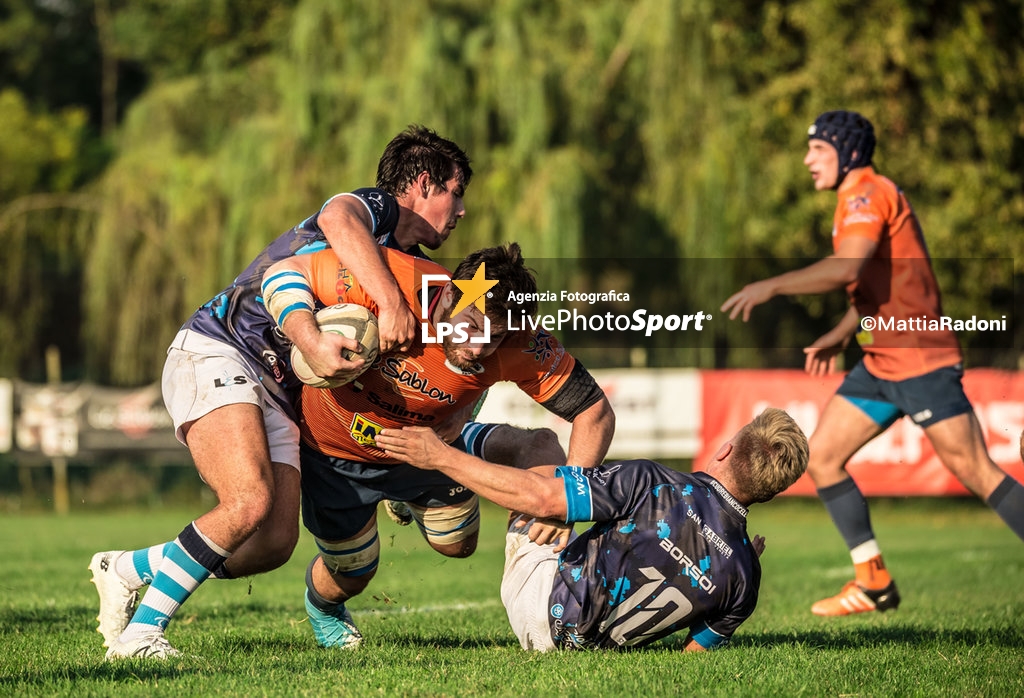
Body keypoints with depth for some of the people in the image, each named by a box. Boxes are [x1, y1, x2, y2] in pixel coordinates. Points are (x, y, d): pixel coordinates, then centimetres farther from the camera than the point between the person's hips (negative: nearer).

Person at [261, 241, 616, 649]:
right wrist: (312, 341, -49)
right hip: (335, 448, -3)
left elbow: (595, 411, -25)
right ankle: (321, 607, 48)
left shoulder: (519, 348, -33)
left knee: (458, 545, 16)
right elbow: (284, 273, -30)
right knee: (350, 576, 10)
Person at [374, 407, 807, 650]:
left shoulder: (653, 486, -27)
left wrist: (441, 457, -15)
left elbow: (540, 497, -25)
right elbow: (696, 651, -5)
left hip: (540, 603, -4)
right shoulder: (744, 574, -15)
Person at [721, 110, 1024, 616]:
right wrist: (838, 337, 16)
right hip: (880, 363, 10)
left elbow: (846, 268, -29)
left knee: (975, 471, -10)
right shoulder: (858, 200, 18)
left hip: (920, 359, -10)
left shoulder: (867, 194, -13)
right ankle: (874, 583, 8)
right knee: (822, 456, 5)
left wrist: (772, 287, -27)